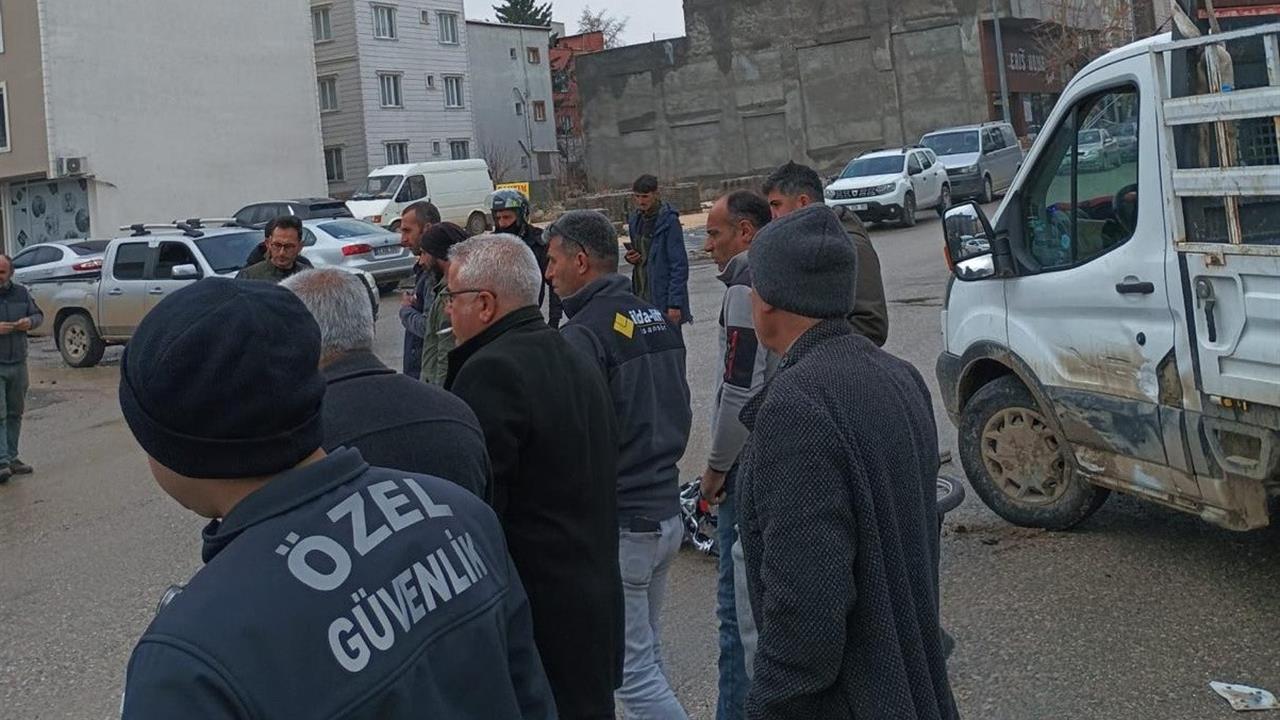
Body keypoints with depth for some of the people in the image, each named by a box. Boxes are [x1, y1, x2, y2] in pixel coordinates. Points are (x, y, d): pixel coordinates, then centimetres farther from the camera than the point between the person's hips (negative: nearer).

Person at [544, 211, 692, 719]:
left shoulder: (584, 334, -17)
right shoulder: (659, 321, 9)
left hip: (616, 524, -9)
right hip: (666, 511, 9)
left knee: (631, 669, -1)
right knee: (648, 653, 20)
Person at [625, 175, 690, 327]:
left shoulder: (669, 220, -13)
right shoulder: (636, 220, 10)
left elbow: (679, 264, -15)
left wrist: (674, 304, -19)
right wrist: (630, 257, 0)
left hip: (662, 297, -7)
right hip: (641, 294, 7)